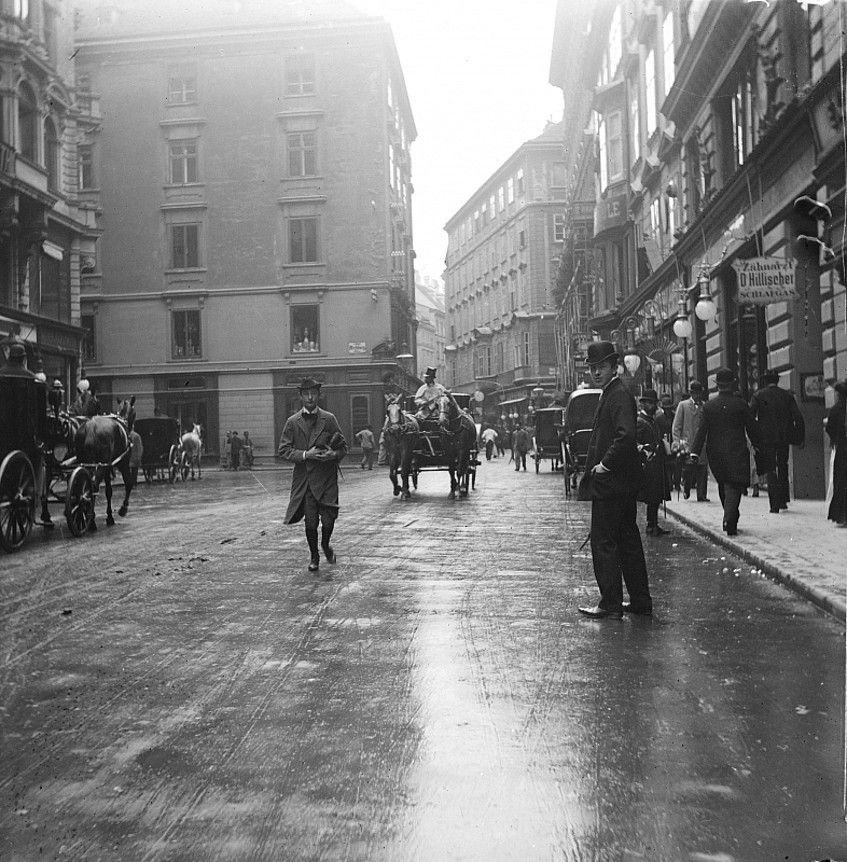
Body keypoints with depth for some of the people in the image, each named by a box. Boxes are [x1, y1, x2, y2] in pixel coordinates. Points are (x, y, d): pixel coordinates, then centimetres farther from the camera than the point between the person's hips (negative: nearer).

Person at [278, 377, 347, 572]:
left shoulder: (329, 419, 5)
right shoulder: (292, 422, 4)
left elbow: (343, 446, 8)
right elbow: (284, 450, 1)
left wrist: (334, 454, -13)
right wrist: (305, 455, -13)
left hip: (327, 478, 0)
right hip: (304, 479, 0)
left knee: (328, 519, -4)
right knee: (310, 521, 2)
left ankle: (325, 544, 29)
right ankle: (314, 556, 24)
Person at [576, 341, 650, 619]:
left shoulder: (619, 396, -15)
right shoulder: (610, 395, 17)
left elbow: (626, 436, -28)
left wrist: (604, 466, -20)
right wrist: (599, 465, 15)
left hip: (610, 483, -10)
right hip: (622, 484, 10)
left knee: (603, 542, -4)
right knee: (628, 541, 13)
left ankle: (610, 605, 2)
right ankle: (640, 601, 21)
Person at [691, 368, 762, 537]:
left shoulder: (708, 406, 0)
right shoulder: (740, 404, -4)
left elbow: (701, 431, -5)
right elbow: (752, 428, 1)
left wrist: (695, 452, -7)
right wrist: (758, 445, 15)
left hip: (716, 454, 3)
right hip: (737, 452, -3)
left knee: (723, 486, 16)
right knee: (734, 486, -3)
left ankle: (730, 519, 24)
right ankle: (729, 520, -19)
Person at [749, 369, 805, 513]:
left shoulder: (758, 395, -2)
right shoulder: (787, 395, 6)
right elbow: (798, 417, -1)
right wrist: (801, 437, 3)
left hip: (766, 437, -3)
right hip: (784, 437, 3)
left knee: (770, 470, 1)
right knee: (783, 467, 20)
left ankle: (775, 505, -7)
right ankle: (783, 500, 22)